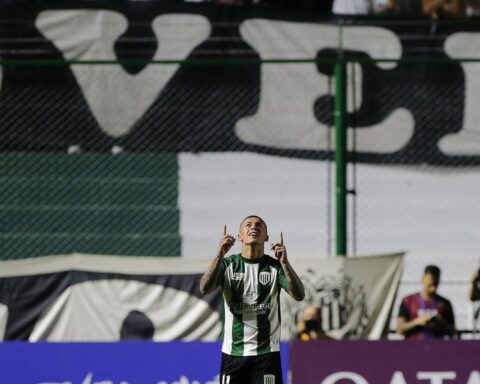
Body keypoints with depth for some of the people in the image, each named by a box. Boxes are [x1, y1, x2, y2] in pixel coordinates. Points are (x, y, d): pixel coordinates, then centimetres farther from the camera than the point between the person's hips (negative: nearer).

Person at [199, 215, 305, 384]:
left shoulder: (275, 266, 2)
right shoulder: (228, 264, 3)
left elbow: (299, 295, -13)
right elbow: (205, 288, -14)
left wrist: (284, 262, -27)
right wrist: (219, 256, -27)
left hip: (266, 352, -1)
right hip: (233, 352, 1)